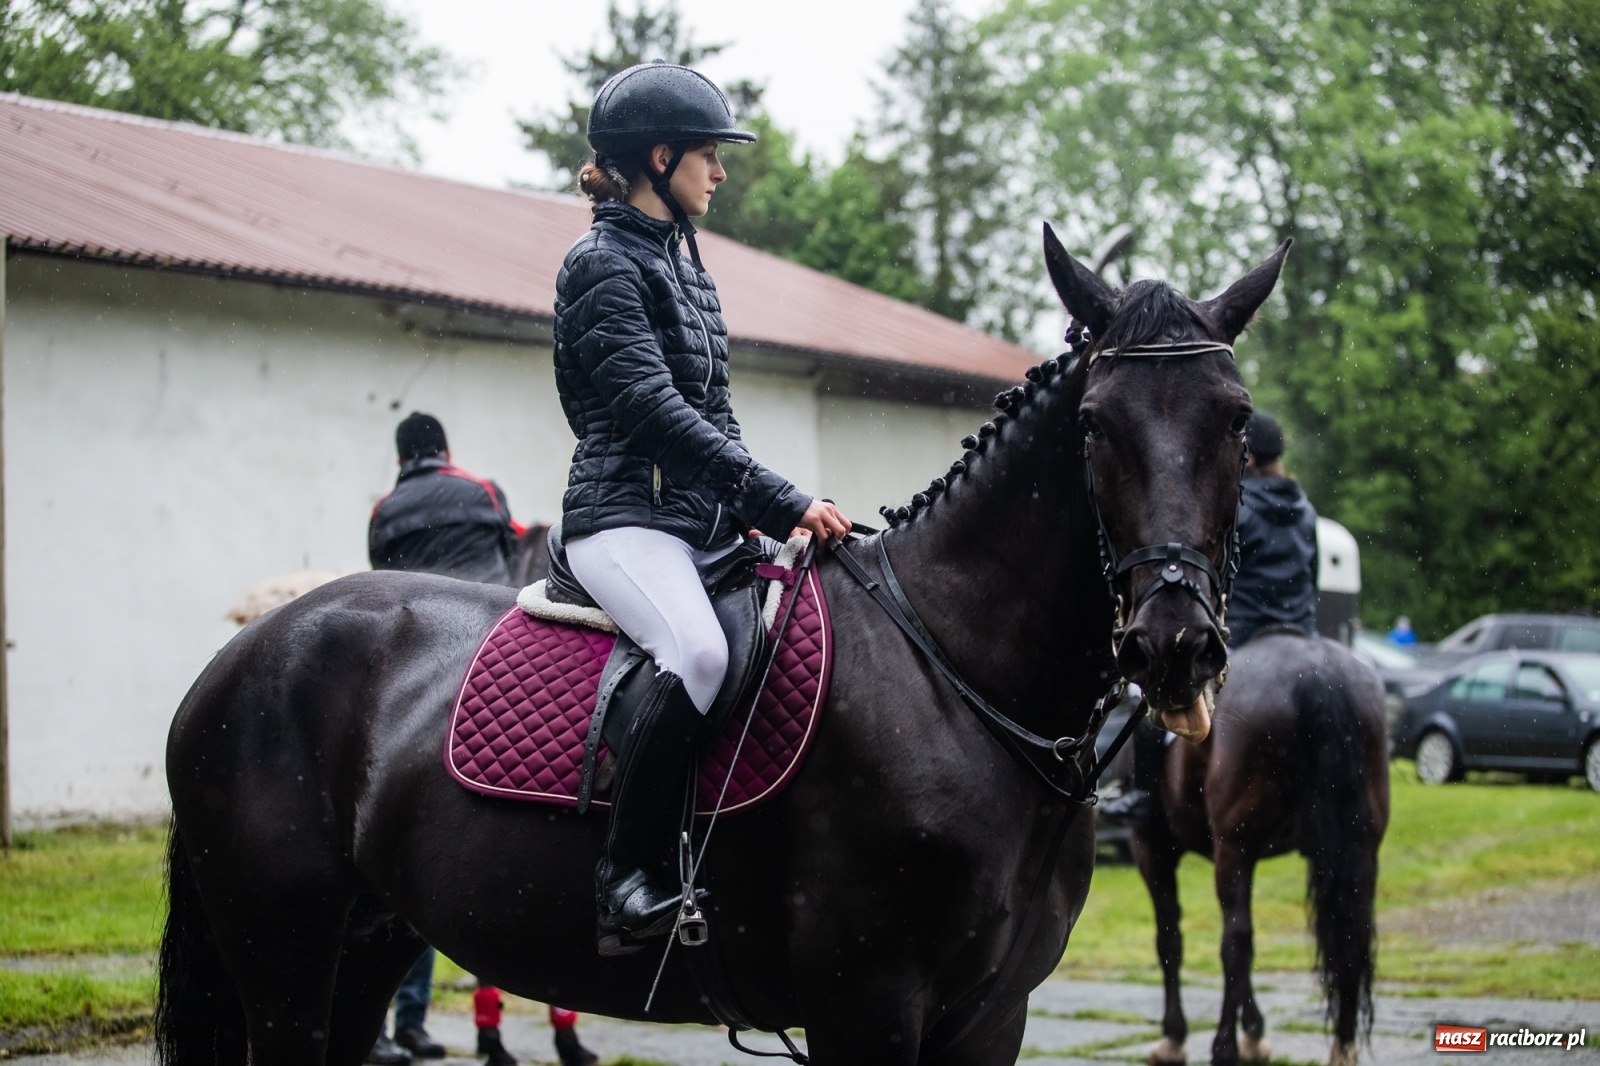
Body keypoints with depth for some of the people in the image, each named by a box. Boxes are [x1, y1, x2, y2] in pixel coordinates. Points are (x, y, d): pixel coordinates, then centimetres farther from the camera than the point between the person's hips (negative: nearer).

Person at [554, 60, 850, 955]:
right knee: (700, 652, -34)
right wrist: (783, 501, -23)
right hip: (628, 519, -9)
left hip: (706, 522, 9)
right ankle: (629, 876, -27)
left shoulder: (683, 260, 20)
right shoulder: (604, 264, -7)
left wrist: (755, 507, 8)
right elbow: (653, 408, -18)